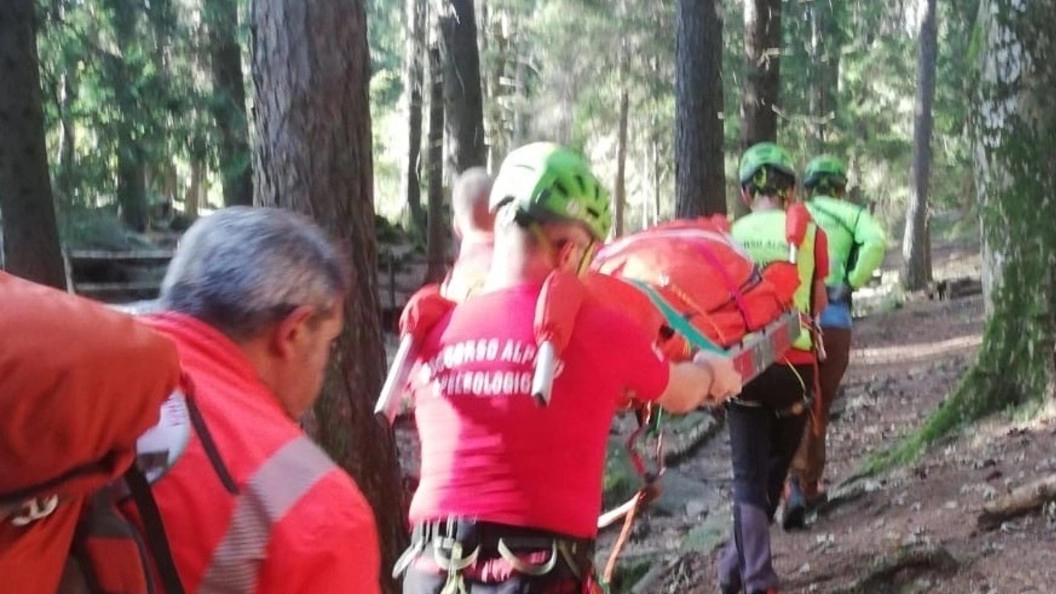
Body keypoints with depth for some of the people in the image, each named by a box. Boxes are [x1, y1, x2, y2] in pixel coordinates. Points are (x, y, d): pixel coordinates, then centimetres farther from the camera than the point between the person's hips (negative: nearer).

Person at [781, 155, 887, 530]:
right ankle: (809, 486, 19)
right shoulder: (848, 214, 11)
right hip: (831, 316, -2)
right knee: (820, 405, 12)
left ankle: (795, 486, -3)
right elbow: (875, 242, -11)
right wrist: (852, 284, -4)